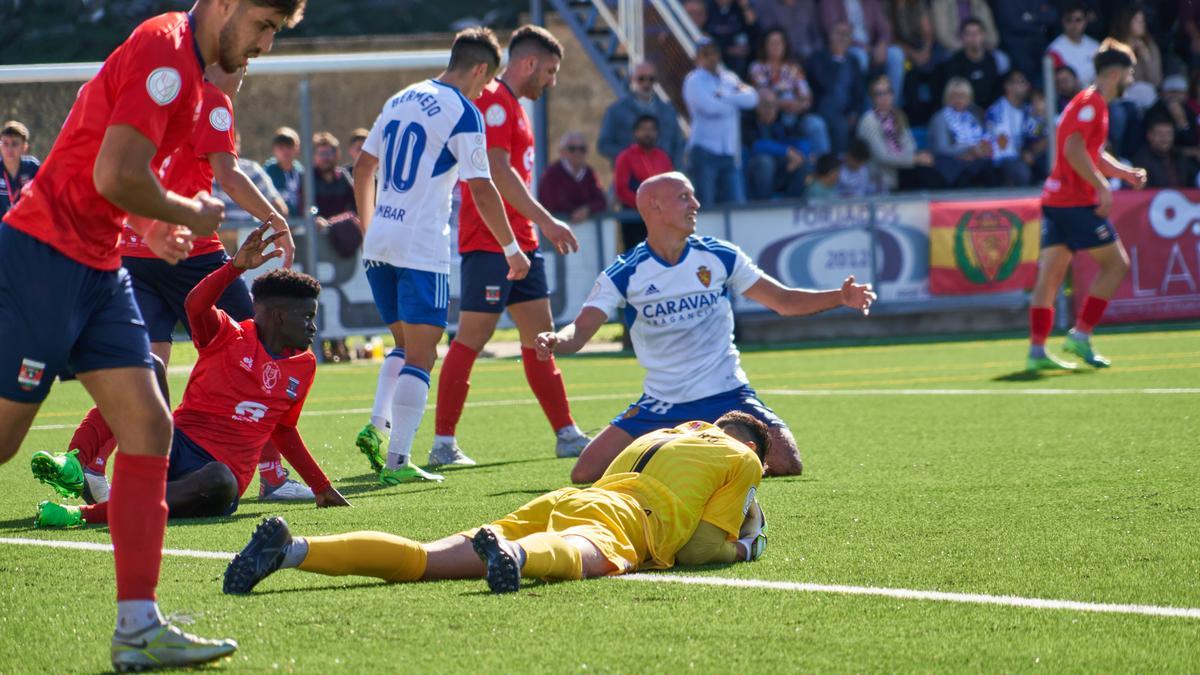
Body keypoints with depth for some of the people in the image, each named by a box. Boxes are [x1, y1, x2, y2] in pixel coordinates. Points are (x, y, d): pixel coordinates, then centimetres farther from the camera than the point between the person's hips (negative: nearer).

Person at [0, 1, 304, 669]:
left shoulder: (184, 65, 15)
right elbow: (115, 175, -24)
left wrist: (153, 225, 11)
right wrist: (186, 214, -9)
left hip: (98, 271, 10)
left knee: (149, 429, 1)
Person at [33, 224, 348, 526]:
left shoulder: (303, 366, 17)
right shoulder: (229, 337, 4)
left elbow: (283, 430, 30)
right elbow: (195, 305, -18)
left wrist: (322, 487, 33)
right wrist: (237, 265, -32)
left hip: (222, 468, 2)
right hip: (176, 442, -1)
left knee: (220, 483, -40)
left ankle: (85, 514, -44)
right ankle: (75, 465, -44)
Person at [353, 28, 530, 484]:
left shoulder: (400, 100, 15)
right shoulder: (463, 113, -7)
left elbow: (363, 168, 21)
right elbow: (481, 190, -9)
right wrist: (512, 249, 1)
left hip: (379, 242, 7)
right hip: (422, 249, -7)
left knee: (405, 344, 20)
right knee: (420, 356, -5)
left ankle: (377, 427, 1)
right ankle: (397, 461, -12)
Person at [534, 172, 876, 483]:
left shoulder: (720, 257, 0)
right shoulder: (624, 274, -5)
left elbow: (783, 300, 6)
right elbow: (579, 332, -11)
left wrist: (839, 297, -9)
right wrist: (554, 341, -35)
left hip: (726, 393, 0)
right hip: (662, 404, 0)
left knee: (786, 464, -22)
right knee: (586, 474, -14)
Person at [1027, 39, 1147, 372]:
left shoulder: (1094, 103, 22)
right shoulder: (1091, 102, -10)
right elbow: (1073, 149, -21)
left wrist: (1127, 173, 18)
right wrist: (1102, 185, -19)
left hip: (1055, 199, 10)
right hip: (1077, 202, -10)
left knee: (1050, 275, 3)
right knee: (1116, 264, -2)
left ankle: (1037, 351, -2)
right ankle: (1081, 335, -5)